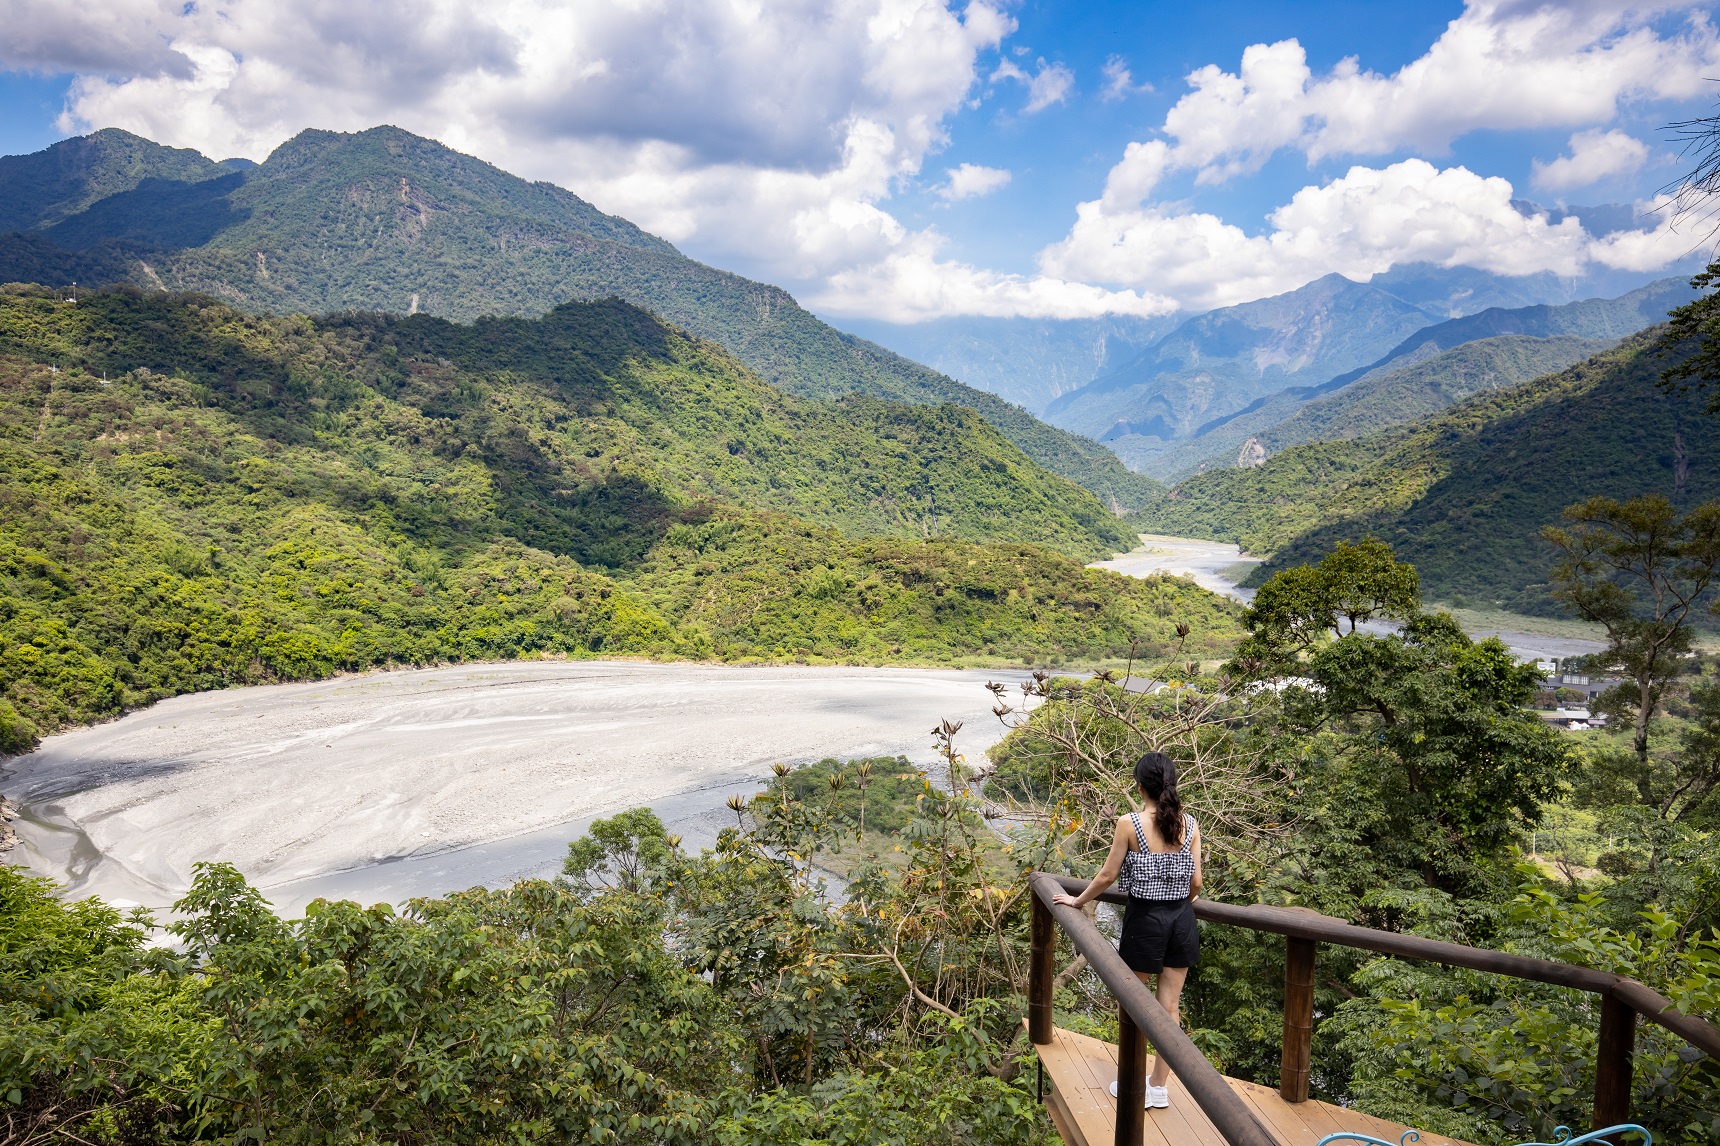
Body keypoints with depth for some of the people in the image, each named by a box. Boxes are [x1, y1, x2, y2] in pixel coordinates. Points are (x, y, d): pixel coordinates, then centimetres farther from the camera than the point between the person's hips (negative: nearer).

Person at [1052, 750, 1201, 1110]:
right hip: (1182, 919, 4)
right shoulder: (1189, 823, -3)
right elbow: (1196, 882, 1)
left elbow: (1107, 876, -7)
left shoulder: (1129, 823, -14)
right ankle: (1160, 1087, 22)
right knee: (1169, 1007, 12)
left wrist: (1077, 901, 9)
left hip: (1145, 919, -4)